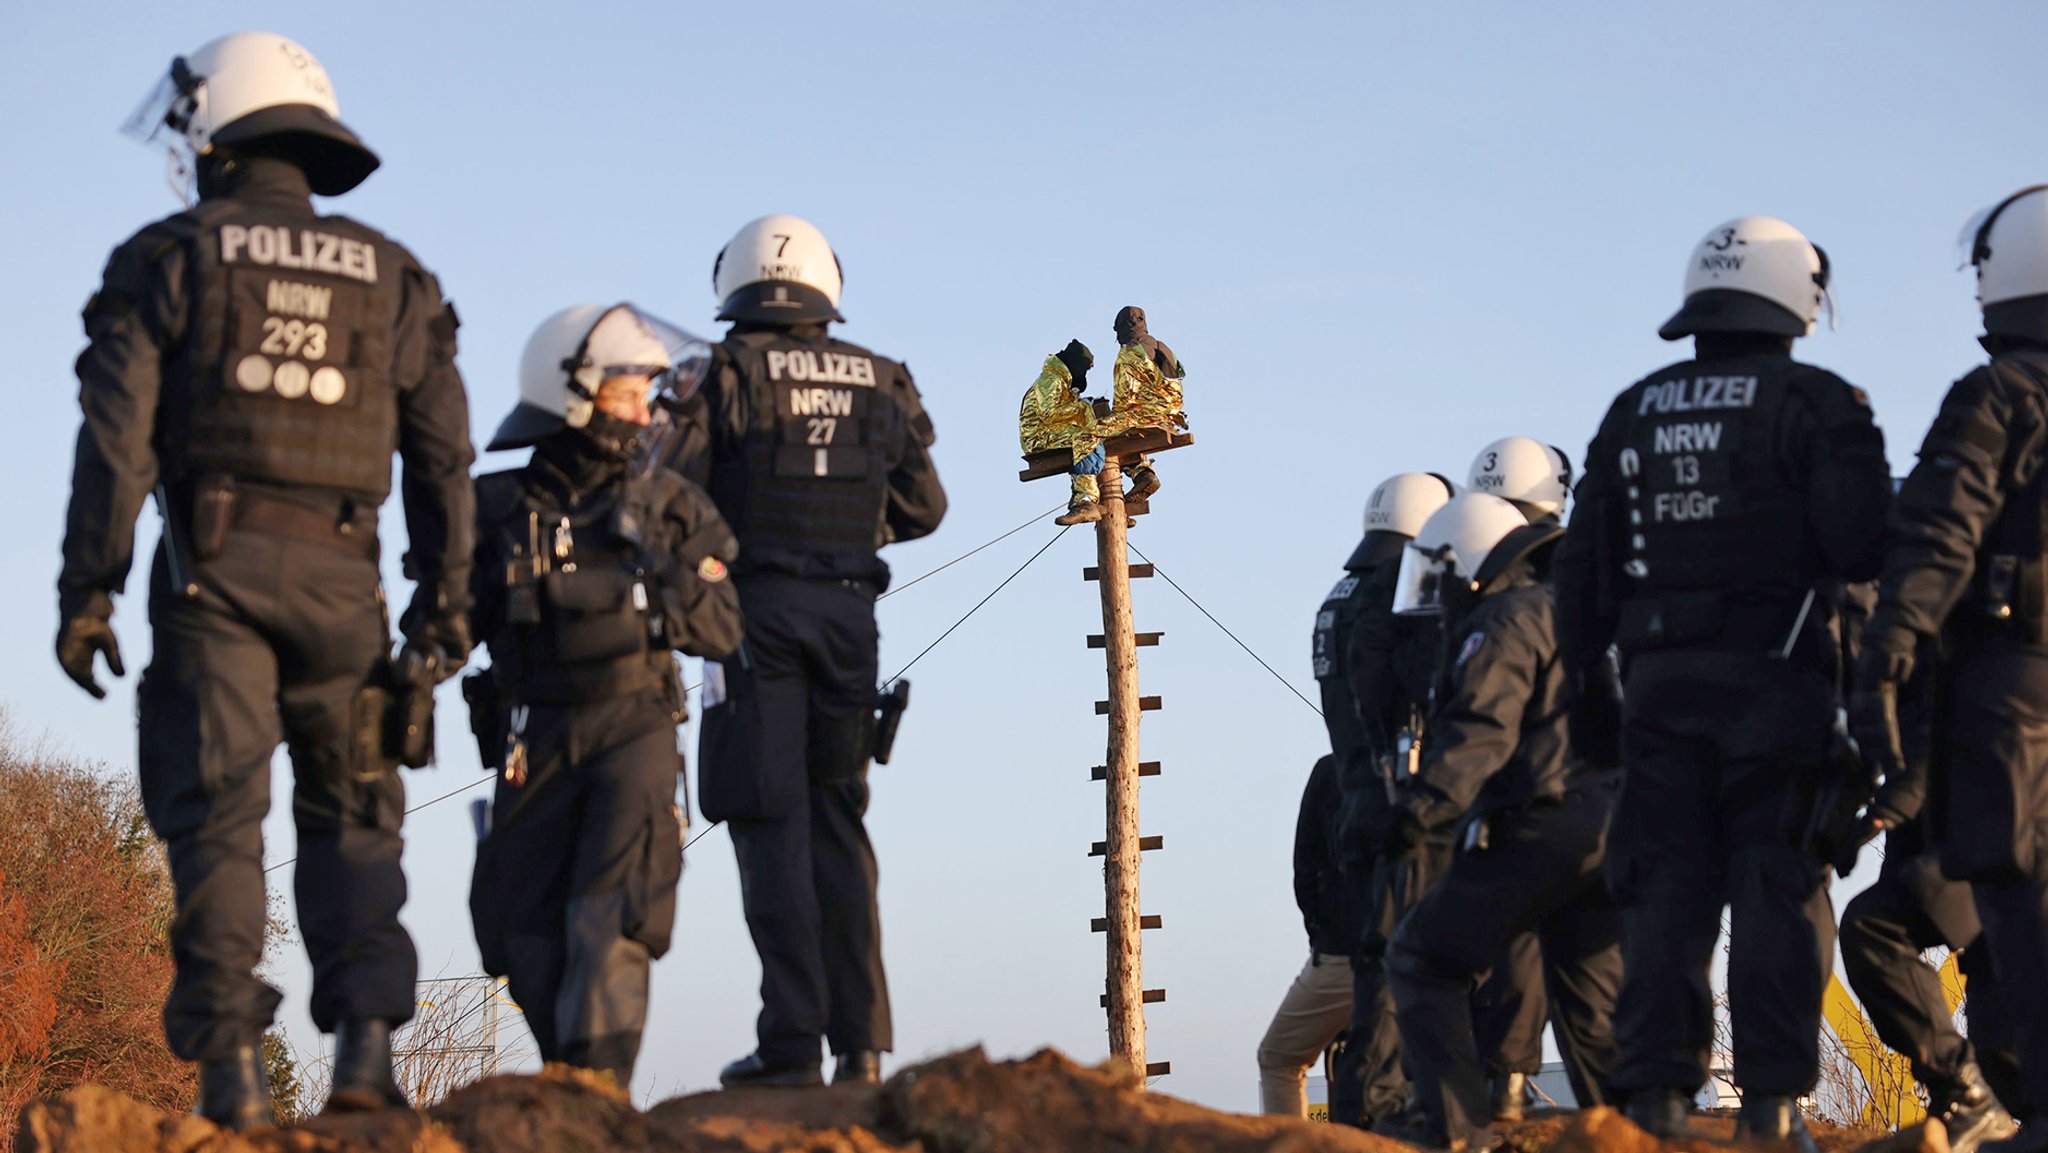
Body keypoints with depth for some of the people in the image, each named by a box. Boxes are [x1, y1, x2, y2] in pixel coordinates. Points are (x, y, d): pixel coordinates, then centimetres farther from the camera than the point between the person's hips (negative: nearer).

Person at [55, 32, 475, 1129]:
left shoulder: (167, 259, 4)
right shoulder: (392, 278, 12)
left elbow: (116, 433, -4)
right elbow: (444, 456, 9)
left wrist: (86, 588, -3)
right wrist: (445, 603, 12)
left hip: (212, 566, -2)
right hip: (339, 575, 2)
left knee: (216, 813, -1)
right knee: (350, 811, 13)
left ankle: (230, 1068, -9)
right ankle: (364, 1038, -2)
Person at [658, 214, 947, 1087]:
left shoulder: (727, 370, -3)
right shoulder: (881, 382, 9)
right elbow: (921, 507, 14)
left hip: (756, 608, -4)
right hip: (847, 612, 4)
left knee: (772, 824, -3)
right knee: (838, 823, 10)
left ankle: (793, 1044, -9)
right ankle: (860, 1041, 6)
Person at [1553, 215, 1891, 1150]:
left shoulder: (1632, 415, 13)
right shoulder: (1814, 403, -3)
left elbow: (1580, 571, 13)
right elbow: (1860, 545, -13)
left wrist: (1584, 679, 18)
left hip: (1660, 679, 4)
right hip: (1772, 677, -4)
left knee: (1666, 888, 6)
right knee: (1778, 885, -1)